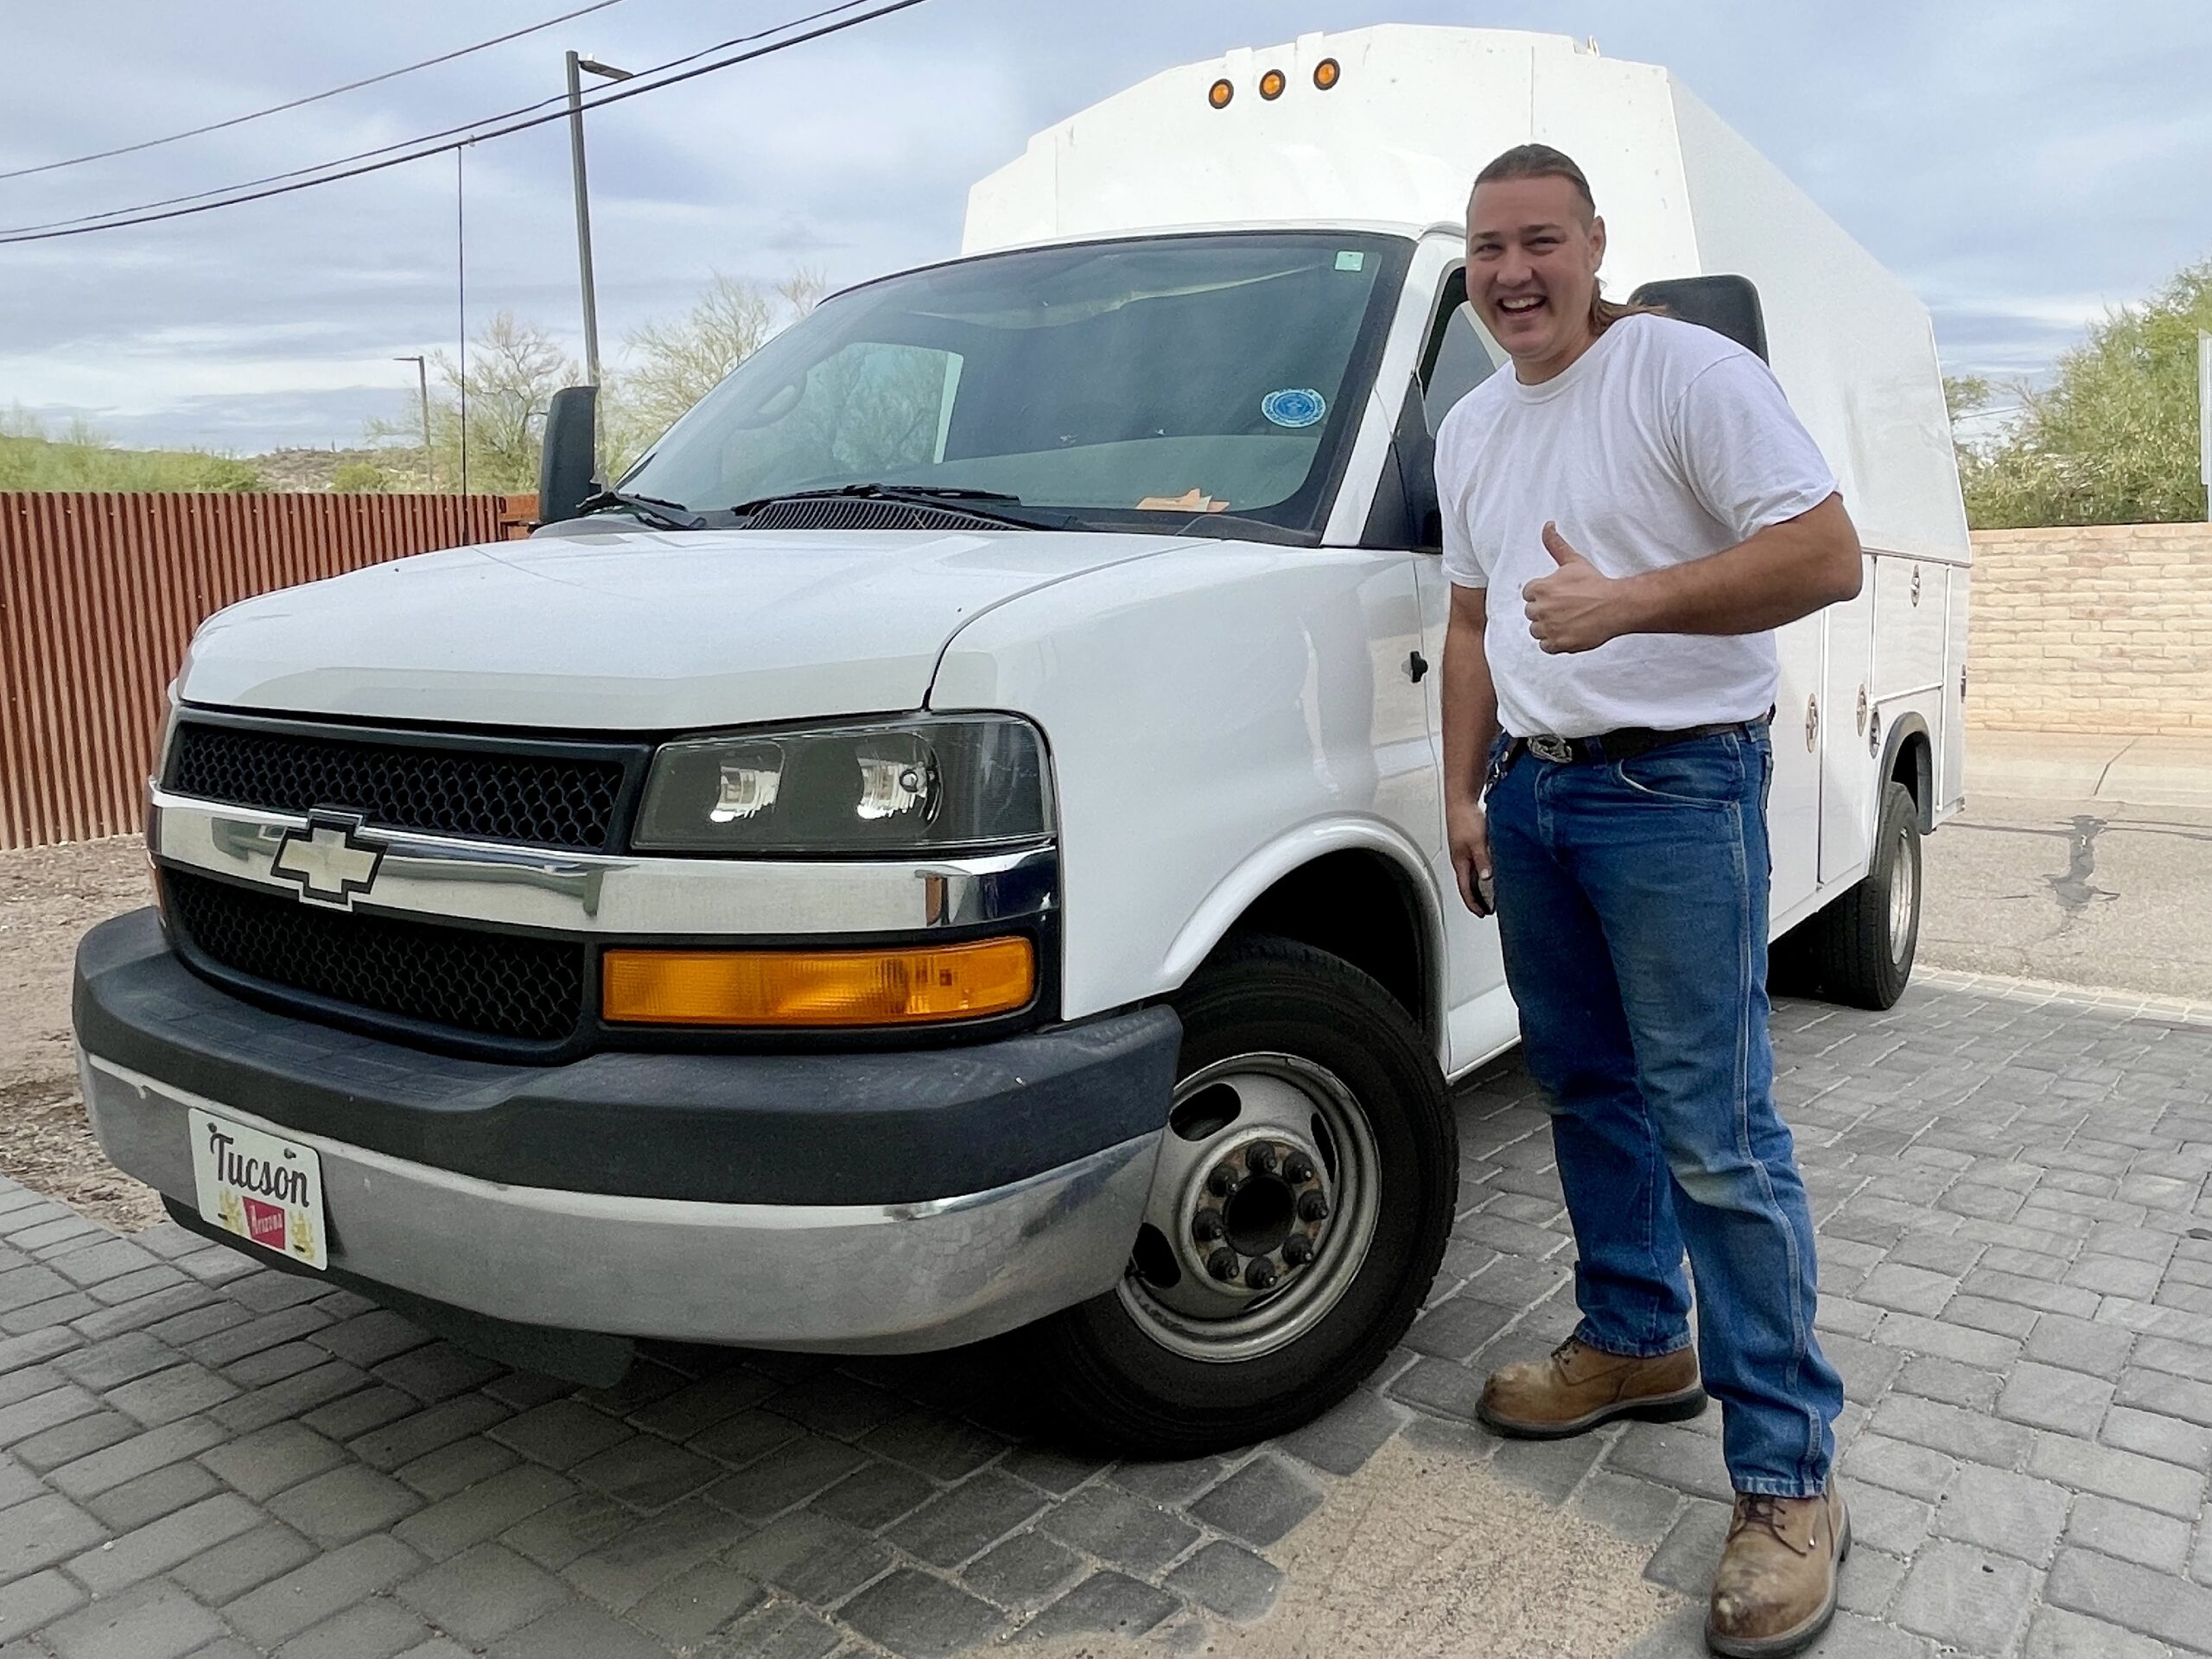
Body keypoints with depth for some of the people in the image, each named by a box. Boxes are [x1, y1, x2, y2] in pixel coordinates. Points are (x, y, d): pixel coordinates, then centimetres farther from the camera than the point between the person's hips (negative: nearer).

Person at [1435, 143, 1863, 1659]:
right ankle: (1636, 1342, 33)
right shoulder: (1471, 428, 15)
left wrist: (1626, 600, -27)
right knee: (1589, 1089, 16)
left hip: (1674, 792, -7)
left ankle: (1789, 1477, 4)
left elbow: (1828, 555, -17)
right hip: (1533, 792, 8)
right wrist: (1465, 792, 14)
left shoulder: (1688, 371, -9)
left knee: (1717, 1136, -7)